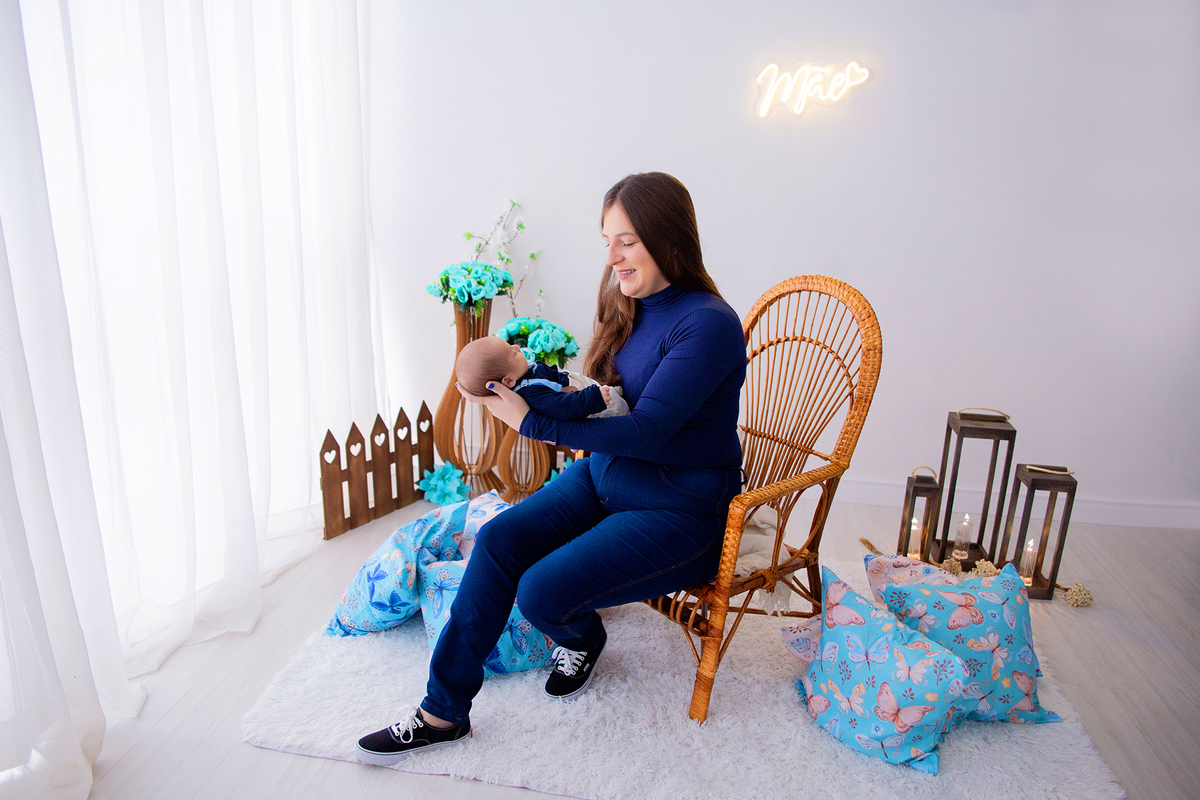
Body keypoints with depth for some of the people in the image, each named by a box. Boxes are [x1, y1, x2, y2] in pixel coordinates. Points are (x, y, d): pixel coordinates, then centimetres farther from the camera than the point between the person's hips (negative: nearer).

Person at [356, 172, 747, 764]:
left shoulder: (708, 324, -21)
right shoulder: (626, 303, 5)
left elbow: (646, 431, -24)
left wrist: (532, 422, -22)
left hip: (680, 509, -7)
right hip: (605, 474, 8)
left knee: (542, 592, -20)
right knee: (498, 539, -12)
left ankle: (582, 640, 19)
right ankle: (443, 711, 0)